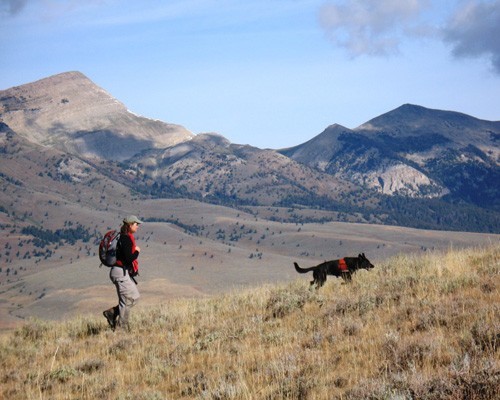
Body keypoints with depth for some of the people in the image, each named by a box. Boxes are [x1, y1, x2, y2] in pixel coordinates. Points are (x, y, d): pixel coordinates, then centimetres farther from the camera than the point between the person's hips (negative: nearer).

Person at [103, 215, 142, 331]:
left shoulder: (126, 238, 12)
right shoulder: (126, 239, -19)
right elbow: (128, 259, -23)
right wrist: (137, 251, -9)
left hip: (124, 272, 10)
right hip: (121, 272, -10)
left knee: (135, 296, 13)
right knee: (126, 300, -2)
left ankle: (112, 313, 12)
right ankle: (122, 326, 6)